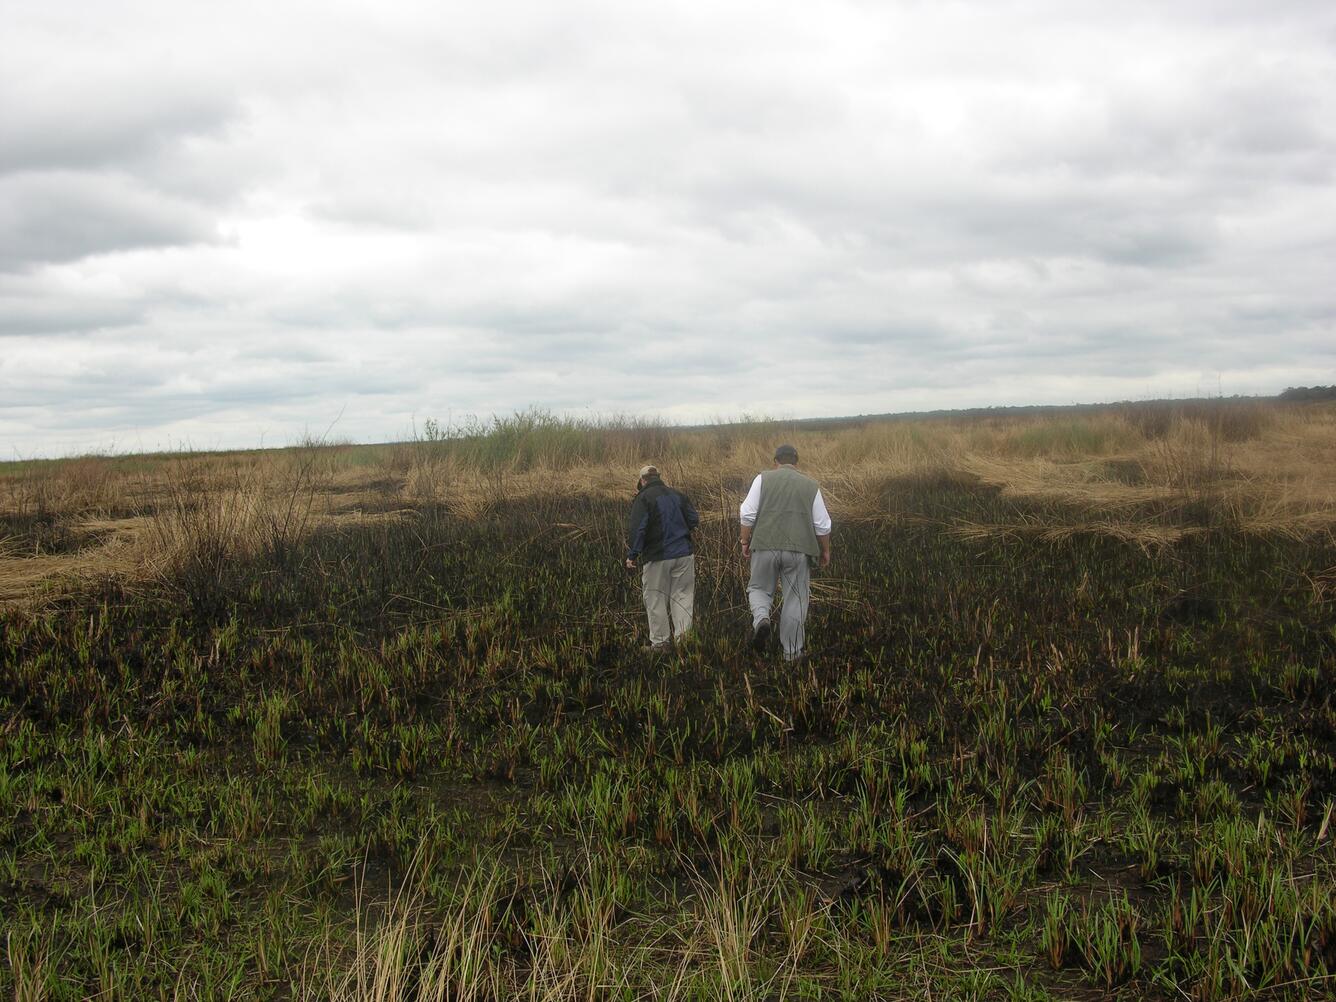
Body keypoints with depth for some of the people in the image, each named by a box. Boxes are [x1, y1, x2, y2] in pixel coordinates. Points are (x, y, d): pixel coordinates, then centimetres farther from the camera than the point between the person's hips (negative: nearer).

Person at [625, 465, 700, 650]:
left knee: (656, 600, 4)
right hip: (684, 555, 4)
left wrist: (632, 555, -10)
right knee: (682, 596, 10)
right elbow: (694, 520, 10)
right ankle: (684, 634, 2)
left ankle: (660, 641, 6)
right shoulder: (679, 495, 9)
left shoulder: (643, 498, -6)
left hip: (657, 558, -4)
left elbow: (636, 528, -14)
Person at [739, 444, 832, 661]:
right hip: (799, 550, 1)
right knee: (795, 600, 7)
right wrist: (825, 550, 18)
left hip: (766, 546, 0)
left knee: (759, 588, 17)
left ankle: (761, 619, -12)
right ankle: (791, 650, 11)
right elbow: (822, 525, 6)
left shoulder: (763, 478, 4)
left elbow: (748, 513, -3)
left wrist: (745, 541, 6)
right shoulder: (810, 485, 8)